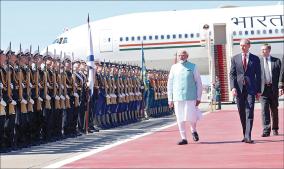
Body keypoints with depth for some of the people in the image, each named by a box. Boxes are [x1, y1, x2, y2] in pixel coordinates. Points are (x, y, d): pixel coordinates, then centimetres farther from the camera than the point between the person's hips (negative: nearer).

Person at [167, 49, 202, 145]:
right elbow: (170, 84, 11)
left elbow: (198, 83, 5)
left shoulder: (193, 67, 4)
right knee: (180, 119, 1)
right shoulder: (174, 67, 9)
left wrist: (199, 97, 0)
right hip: (178, 97, 2)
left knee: (191, 117, -6)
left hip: (190, 97, -2)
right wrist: (170, 99, 7)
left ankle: (193, 131, 25)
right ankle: (183, 138, 11)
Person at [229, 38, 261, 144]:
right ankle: (245, 135, 17)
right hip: (239, 89, 2)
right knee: (241, 113, 6)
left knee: (249, 113, -11)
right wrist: (233, 87, -9)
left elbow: (258, 75, 8)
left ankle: (248, 136, -17)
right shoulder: (235, 59, 9)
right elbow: (232, 74, 5)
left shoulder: (255, 59, 7)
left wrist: (258, 90, 3)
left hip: (251, 89, -2)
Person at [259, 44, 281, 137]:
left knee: (274, 110, 10)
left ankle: (275, 129, 24)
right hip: (263, 89, -1)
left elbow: (280, 75, 4)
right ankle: (266, 130, -10)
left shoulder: (277, 61, 7)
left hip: (273, 88, 1)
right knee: (264, 109, -9)